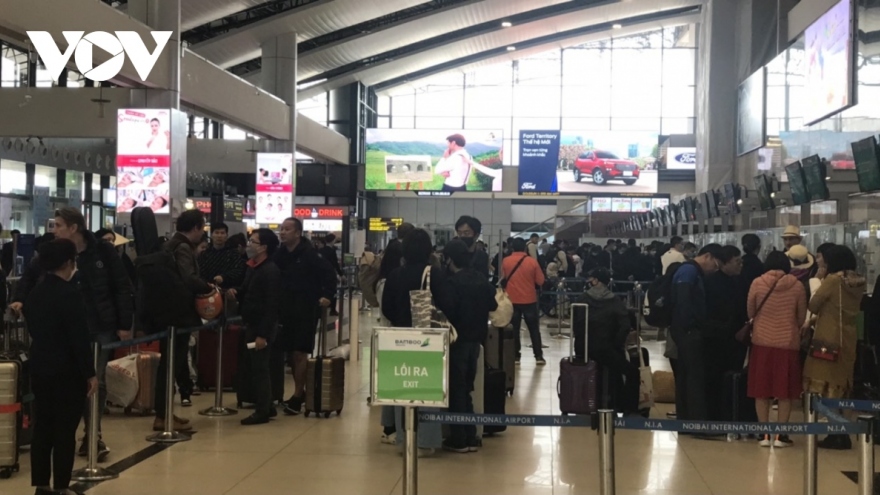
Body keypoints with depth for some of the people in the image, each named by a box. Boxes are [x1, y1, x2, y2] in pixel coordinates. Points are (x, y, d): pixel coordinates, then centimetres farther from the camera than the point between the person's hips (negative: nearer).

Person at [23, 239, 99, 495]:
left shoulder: (34, 293, 8)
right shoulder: (70, 293, -17)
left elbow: (33, 329, 16)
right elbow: (80, 338, -18)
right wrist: (90, 373, -13)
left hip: (40, 368, 8)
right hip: (67, 371, -8)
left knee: (42, 428, 10)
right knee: (65, 431, -1)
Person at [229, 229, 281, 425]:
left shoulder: (270, 271, -16)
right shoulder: (252, 267, 12)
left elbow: (272, 305, -20)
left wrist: (263, 334, -23)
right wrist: (236, 293, 1)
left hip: (261, 328, -9)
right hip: (250, 325, 9)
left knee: (260, 369, -2)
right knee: (251, 368, 14)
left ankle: (262, 412, 8)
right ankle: (267, 406, 24)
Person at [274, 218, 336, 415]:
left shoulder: (309, 254, -13)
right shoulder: (279, 254, 5)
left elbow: (329, 273, -12)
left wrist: (327, 296, -18)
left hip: (306, 312, -6)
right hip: (286, 311, 6)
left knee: (299, 353, -4)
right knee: (290, 353, 12)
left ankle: (297, 396, 3)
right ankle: (300, 392, 25)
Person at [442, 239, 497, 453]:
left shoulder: (453, 282, -16)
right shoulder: (481, 280, 3)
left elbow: (448, 312, -20)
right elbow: (493, 305, 9)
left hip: (458, 339, -6)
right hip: (475, 339, 6)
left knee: (456, 389, 3)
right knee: (466, 389, 16)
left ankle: (458, 439, 5)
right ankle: (470, 437, 17)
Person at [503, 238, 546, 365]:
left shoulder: (505, 261, -5)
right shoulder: (532, 261, -9)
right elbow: (540, 281, -3)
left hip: (512, 300, 1)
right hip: (529, 300, -1)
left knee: (514, 329, 9)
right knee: (534, 329, 8)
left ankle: (515, 356, 9)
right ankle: (539, 357, 7)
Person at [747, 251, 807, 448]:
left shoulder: (757, 283, -4)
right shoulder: (797, 285, -4)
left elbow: (750, 313, 6)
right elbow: (801, 318, 5)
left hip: (762, 341, 0)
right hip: (788, 343, 0)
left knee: (762, 389, 7)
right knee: (785, 391, 6)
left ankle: (764, 434, 7)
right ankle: (780, 435, 5)